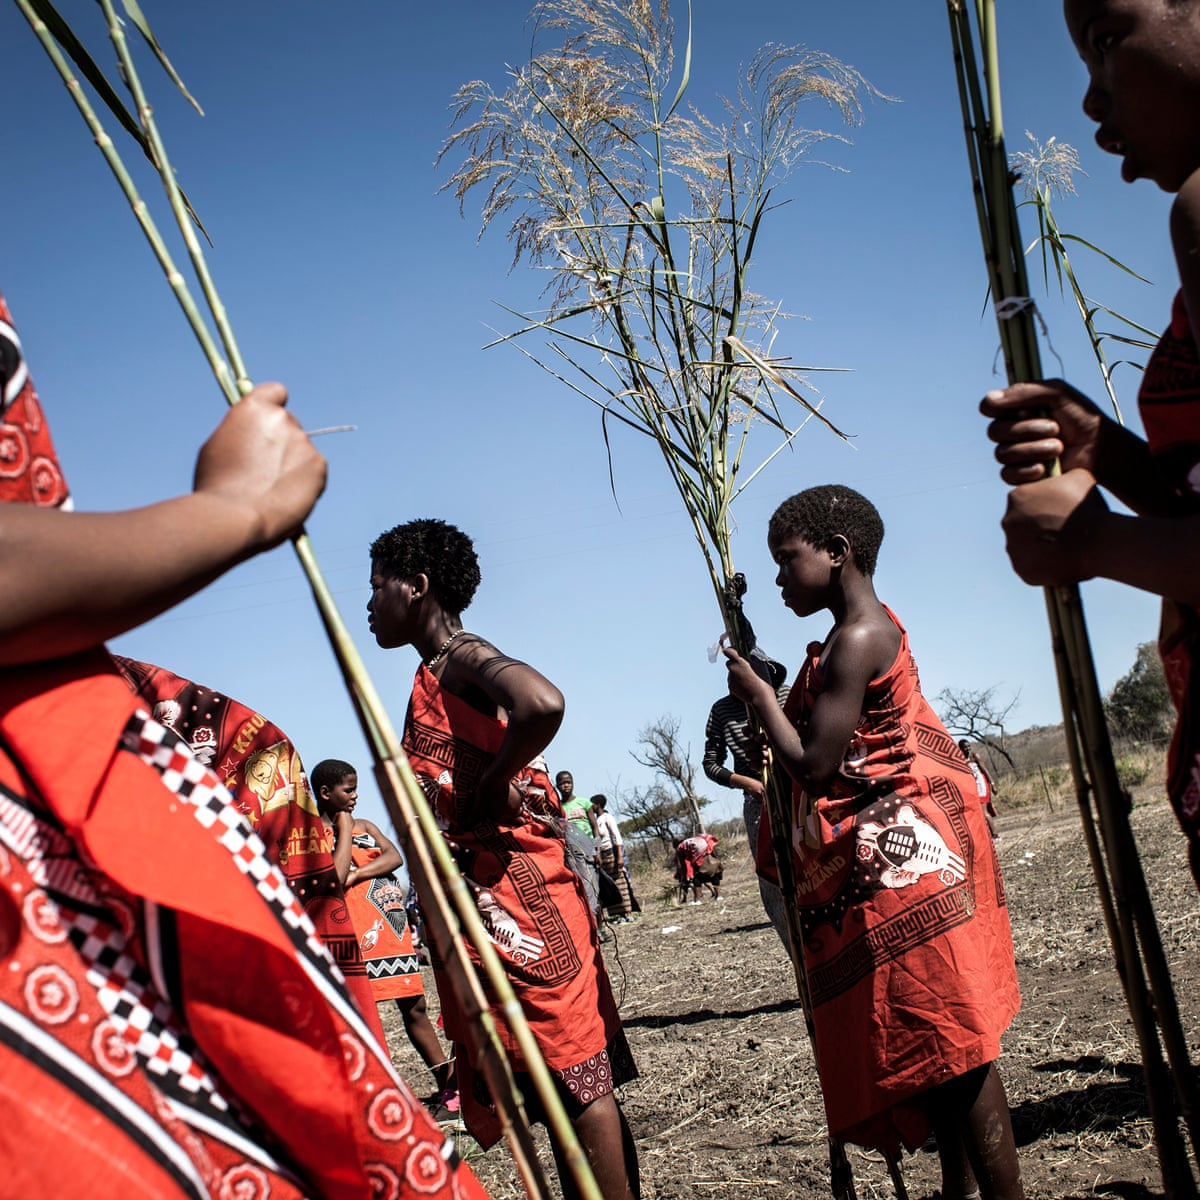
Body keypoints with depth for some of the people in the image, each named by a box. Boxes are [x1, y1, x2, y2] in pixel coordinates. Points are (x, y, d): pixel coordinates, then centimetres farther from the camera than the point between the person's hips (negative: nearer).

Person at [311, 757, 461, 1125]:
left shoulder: (365, 825, 16)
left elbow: (394, 857, 1)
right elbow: (334, 877, -17)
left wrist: (354, 875, -13)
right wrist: (344, 831, -7)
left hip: (392, 923, 6)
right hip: (356, 929, -6)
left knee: (414, 1006, 12)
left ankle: (450, 1085, 18)